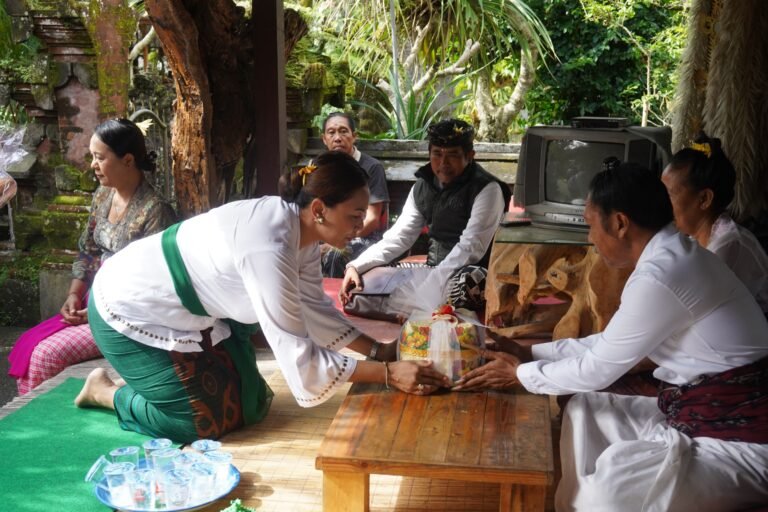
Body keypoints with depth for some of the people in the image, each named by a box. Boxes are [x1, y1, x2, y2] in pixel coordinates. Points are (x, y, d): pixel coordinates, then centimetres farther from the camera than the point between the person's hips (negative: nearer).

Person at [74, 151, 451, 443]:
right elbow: (299, 357, -36)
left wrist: (378, 350, -6)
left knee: (250, 407, 9)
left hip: (187, 311, 9)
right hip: (130, 310, -8)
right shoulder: (269, 246, -37)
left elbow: (316, 310, 2)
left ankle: (146, 380, 27)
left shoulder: (300, 227, -9)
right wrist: (387, 373, -35)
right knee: (210, 421, -6)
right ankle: (107, 391, 14)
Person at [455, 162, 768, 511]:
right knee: (586, 409, 12)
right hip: (702, 412, 10)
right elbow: (609, 345, 13)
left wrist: (521, 373, 0)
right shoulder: (673, 255, 5)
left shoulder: (659, 275, -25)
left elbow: (598, 369, -15)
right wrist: (529, 353, 14)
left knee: (615, 477, -27)